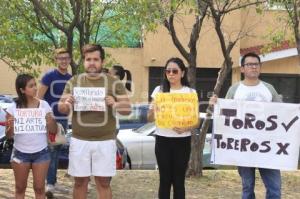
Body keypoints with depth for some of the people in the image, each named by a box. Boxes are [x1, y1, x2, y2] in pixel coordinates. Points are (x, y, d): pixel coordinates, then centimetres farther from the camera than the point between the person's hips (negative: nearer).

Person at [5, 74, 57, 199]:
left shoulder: (44, 105, -5)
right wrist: (11, 127, -24)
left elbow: (54, 130, 0)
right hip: (20, 153, 0)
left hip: (41, 153, 0)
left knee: (39, 188, 6)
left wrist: (50, 121, -22)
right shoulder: (13, 108, -7)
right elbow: (9, 135, -2)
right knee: (20, 188, 11)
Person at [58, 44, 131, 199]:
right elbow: (61, 108, 8)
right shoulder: (73, 82, 5)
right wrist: (67, 103, -16)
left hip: (105, 142, -1)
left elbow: (127, 109, 0)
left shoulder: (114, 83, 1)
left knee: (103, 183, 3)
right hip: (79, 141, 2)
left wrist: (115, 104, -22)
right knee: (80, 182, 7)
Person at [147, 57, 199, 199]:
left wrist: (186, 128, -20)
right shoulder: (159, 90, 4)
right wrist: (152, 110, -17)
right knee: (165, 179, 5)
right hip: (162, 140, 1)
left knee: (178, 180, 4)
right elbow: (150, 119, 6)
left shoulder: (190, 92, 1)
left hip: (182, 141, -1)